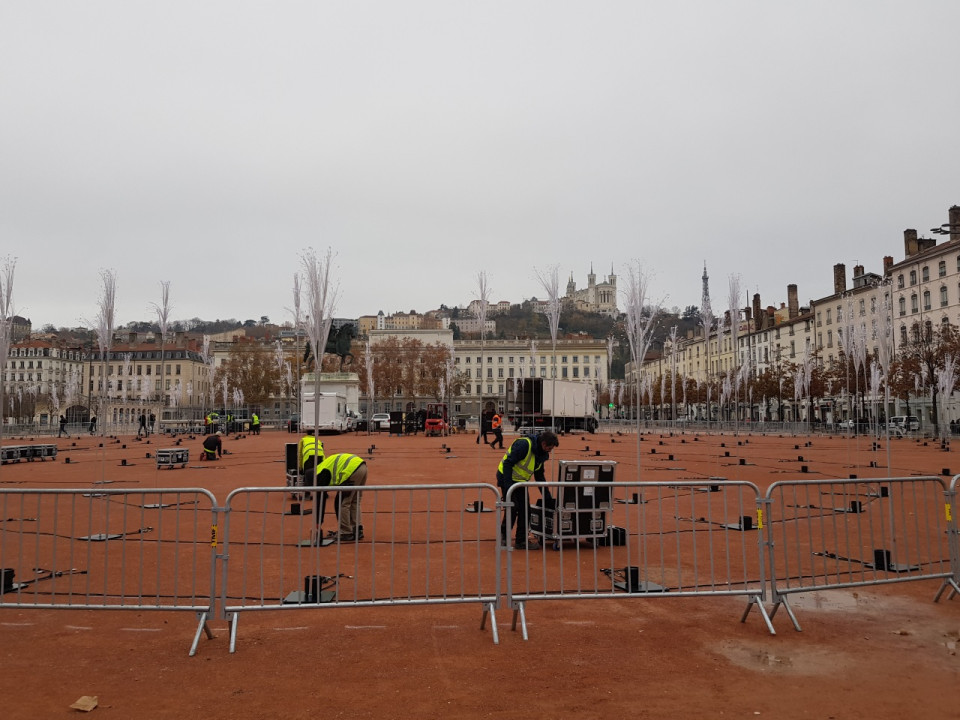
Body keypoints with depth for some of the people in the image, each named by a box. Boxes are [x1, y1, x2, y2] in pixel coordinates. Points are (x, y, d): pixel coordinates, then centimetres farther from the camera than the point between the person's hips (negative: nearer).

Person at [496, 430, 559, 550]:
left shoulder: (541, 454, 4)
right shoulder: (524, 445, -24)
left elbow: (539, 475, 15)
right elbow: (508, 463, -26)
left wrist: (547, 495, 13)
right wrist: (508, 485, -28)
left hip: (520, 481, 8)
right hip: (508, 478, -8)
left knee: (525, 510, 4)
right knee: (512, 508, -10)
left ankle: (521, 541, 13)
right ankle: (503, 535, 9)